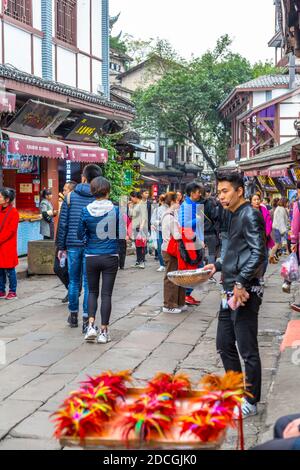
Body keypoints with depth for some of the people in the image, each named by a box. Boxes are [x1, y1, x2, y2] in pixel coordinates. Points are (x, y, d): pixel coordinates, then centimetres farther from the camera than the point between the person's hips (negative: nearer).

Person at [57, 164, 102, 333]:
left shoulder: (71, 197, 1)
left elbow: (63, 223, 2)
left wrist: (61, 246, 8)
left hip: (73, 245, 2)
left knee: (74, 281, 15)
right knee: (89, 283, 2)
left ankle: (73, 315, 25)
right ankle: (86, 319, 0)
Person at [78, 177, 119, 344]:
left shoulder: (86, 211, -6)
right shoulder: (115, 210, -9)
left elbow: (81, 234, 1)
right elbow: (121, 233, -2)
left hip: (91, 257, 1)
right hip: (111, 257, -1)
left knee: (92, 291, 16)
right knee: (106, 294, 6)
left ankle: (91, 325, 0)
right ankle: (104, 331, 8)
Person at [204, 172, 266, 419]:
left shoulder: (250, 215, -11)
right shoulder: (236, 217, 17)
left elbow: (258, 253, -21)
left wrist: (241, 283, -25)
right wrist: (219, 266, 15)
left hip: (245, 294, -10)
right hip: (230, 292, 10)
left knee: (248, 350, 0)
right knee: (225, 345, 16)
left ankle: (251, 401, 11)